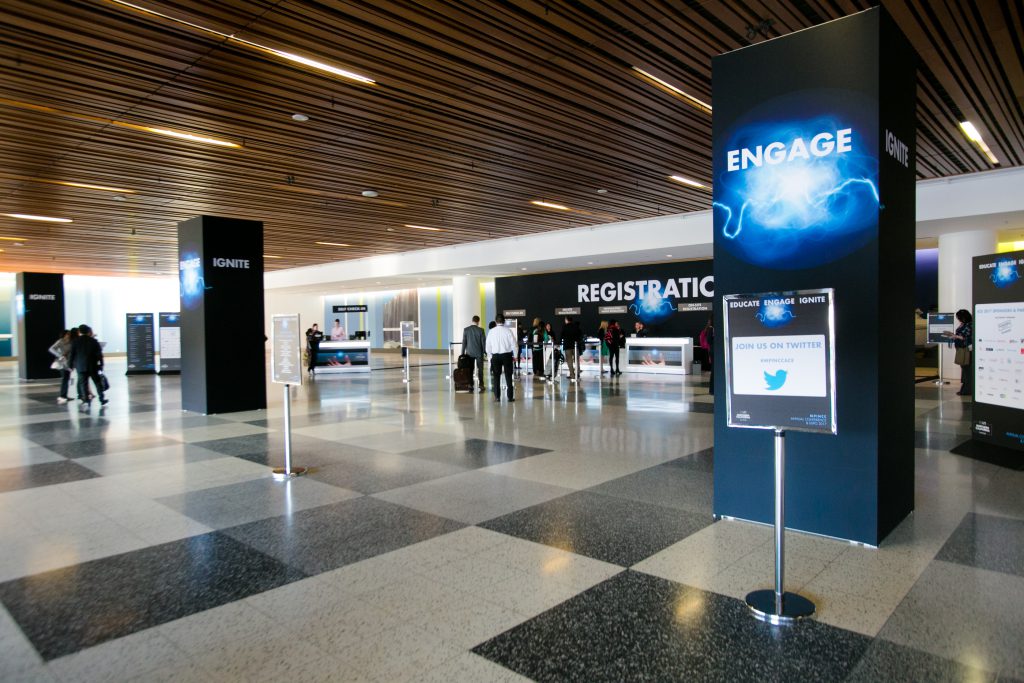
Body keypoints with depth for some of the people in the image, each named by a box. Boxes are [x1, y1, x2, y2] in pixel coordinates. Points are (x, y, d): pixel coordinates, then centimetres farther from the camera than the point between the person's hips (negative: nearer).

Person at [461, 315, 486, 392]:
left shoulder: (466, 329, -3)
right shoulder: (480, 330, -8)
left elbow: (464, 342, -1)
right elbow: (483, 342, -5)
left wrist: (463, 353, 5)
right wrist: (484, 352, 7)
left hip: (469, 353, 2)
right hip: (479, 353, -2)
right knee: (480, 369, 7)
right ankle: (481, 385, 5)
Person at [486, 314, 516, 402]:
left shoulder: (491, 331, -2)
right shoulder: (508, 330, -7)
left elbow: (487, 347, 1)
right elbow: (513, 344, -6)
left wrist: (491, 356, 14)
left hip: (495, 356, 1)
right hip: (507, 355, -1)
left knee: (496, 377, 10)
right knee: (508, 376, 6)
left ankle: (497, 397, 9)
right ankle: (510, 397, 7)